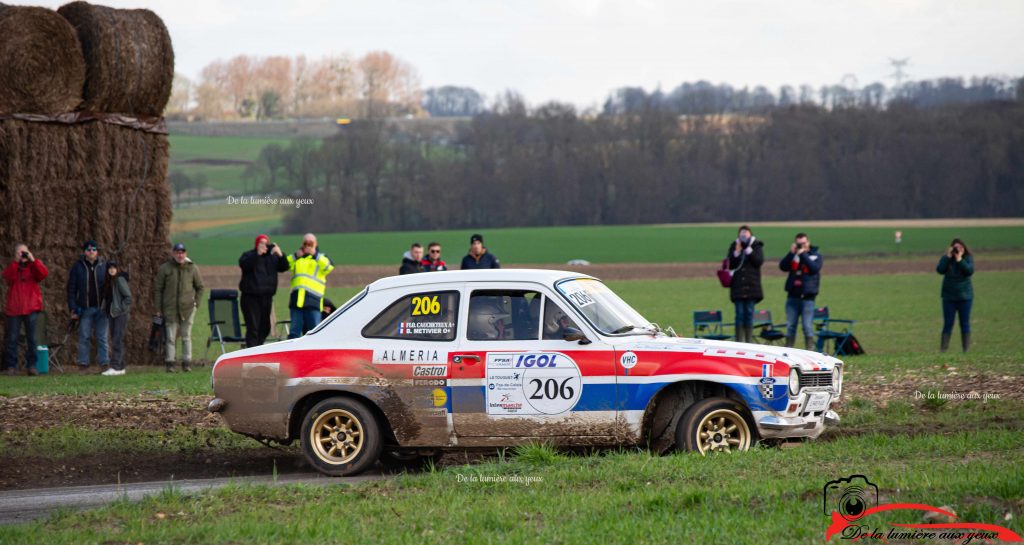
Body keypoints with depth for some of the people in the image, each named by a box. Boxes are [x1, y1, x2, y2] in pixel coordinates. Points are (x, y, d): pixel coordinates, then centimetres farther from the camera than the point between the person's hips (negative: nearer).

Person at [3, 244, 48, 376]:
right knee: (12, 338, 0)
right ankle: (11, 366, 5)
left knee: (31, 338, 0)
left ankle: (31, 365, 4)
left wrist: (32, 260, -14)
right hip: (14, 309, 0)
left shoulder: (34, 266, 9)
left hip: (31, 308, 0)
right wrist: (16, 261, -14)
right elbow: (8, 277, -12)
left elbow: (44, 273, -12)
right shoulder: (11, 267, 10)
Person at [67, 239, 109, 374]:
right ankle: (83, 365, 3)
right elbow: (71, 289, 4)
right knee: (84, 337, 0)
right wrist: (73, 309, -4)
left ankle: (104, 364, 4)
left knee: (102, 337, 1)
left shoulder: (104, 266, 6)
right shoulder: (77, 267, 4)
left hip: (101, 308, 1)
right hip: (85, 308, 0)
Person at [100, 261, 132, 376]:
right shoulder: (108, 281, 14)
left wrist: (121, 308, -15)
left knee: (117, 340, -12)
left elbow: (128, 297, -14)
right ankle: (120, 367, 15)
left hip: (120, 314, -9)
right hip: (111, 314, 9)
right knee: (114, 340, 10)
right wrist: (105, 308, 9)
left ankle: (116, 367, -16)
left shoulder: (120, 280, -10)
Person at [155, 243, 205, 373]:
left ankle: (187, 363, 7)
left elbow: (200, 287, 15)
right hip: (170, 308, -1)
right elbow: (158, 289, 5)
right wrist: (158, 309, 2)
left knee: (186, 337, 4)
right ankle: (169, 363, 1)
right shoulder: (165, 268, 0)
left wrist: (196, 303, 4)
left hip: (187, 308, 1)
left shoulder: (192, 268, 4)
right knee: (170, 337, -1)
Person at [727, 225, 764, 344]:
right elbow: (730, 265, 0)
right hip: (738, 286, 1)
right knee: (739, 314, -1)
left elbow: (759, 261, -9)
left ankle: (749, 341, 4)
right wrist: (737, 252, -13)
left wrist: (748, 250, -14)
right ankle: (739, 341, 0)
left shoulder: (757, 246, 4)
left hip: (752, 285, -1)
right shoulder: (734, 246, 6)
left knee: (749, 313, 1)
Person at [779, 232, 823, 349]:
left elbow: (814, 268, -15)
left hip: (807, 297, -3)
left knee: (808, 327, -5)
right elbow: (783, 266, -3)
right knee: (790, 326, 6)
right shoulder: (793, 255, 11)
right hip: (792, 296, 4)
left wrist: (803, 254, -13)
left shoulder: (816, 255, 4)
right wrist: (791, 253, -11)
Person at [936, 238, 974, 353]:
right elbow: (940, 270, -15)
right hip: (949, 297, 1)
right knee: (947, 323, 1)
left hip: (964, 296, -1)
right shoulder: (946, 259, 1)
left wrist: (959, 259, -23)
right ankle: (943, 348, 0)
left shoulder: (968, 258, -2)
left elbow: (970, 271, -18)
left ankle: (966, 349, 8)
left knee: (965, 323, 4)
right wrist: (948, 257, -19)